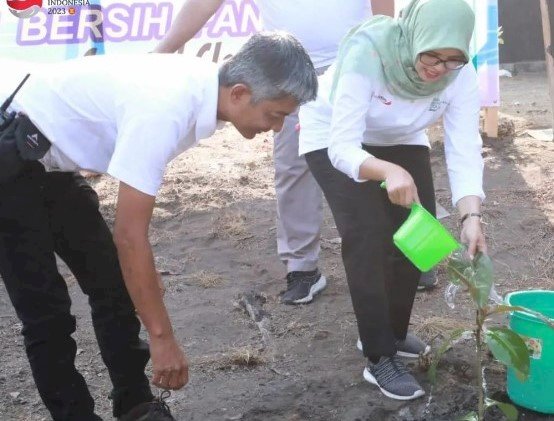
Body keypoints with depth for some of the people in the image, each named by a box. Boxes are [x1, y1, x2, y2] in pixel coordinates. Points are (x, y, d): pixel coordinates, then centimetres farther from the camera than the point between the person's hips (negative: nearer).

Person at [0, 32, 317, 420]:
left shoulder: (202, 85, -7)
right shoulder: (165, 108, -34)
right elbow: (131, 237, -31)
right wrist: (162, 337, -23)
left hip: (51, 162, 9)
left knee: (110, 283, 7)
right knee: (45, 311, -6)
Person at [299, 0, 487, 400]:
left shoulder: (460, 73, -25)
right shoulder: (366, 52, -38)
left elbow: (464, 149, -29)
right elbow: (342, 146, -39)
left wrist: (471, 216, -43)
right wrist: (388, 172, -57)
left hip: (399, 140, 5)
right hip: (334, 137, -4)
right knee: (367, 236, -18)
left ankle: (393, 333, 22)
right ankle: (380, 357, -6)